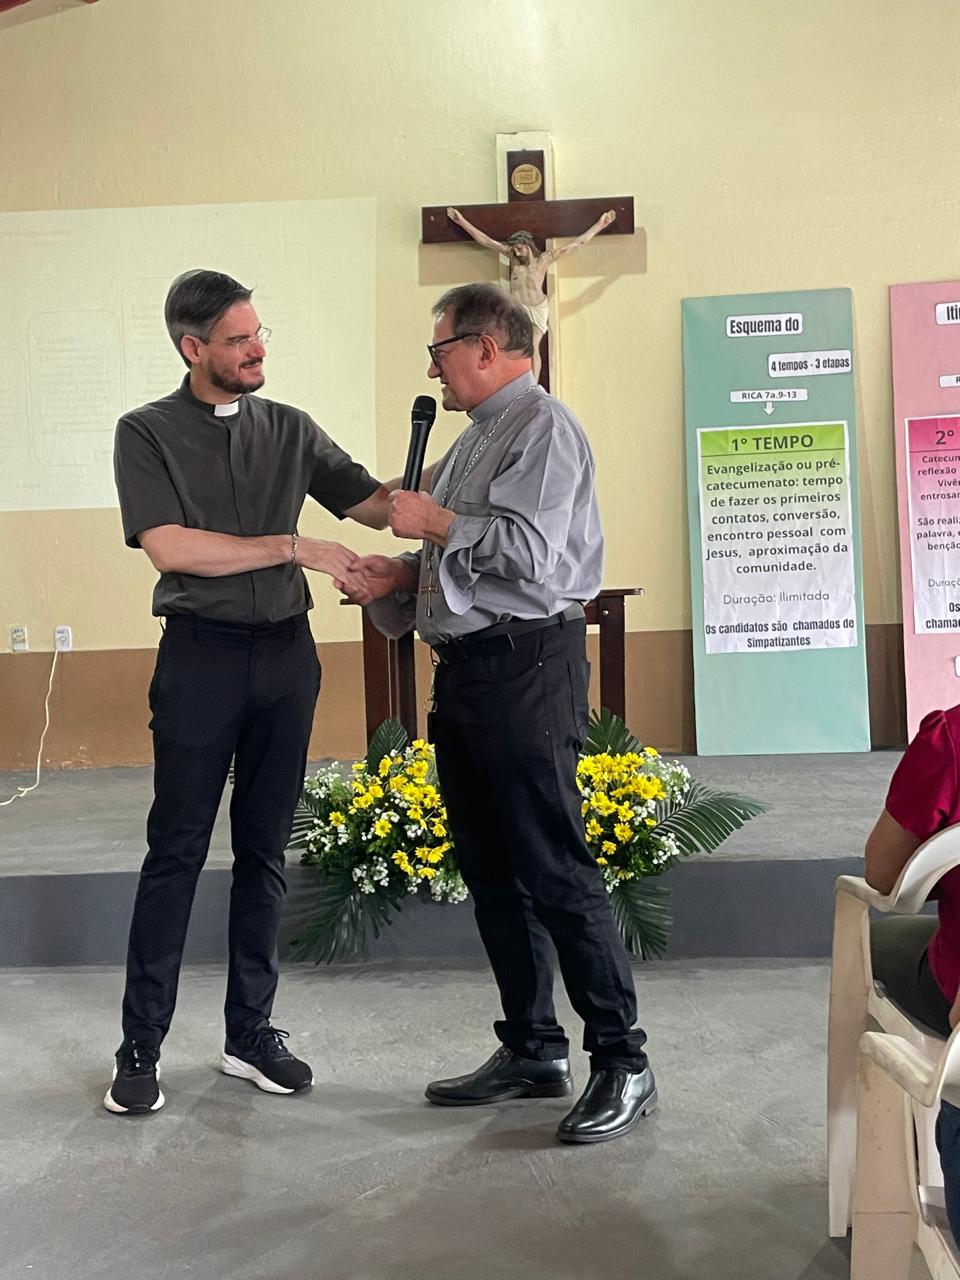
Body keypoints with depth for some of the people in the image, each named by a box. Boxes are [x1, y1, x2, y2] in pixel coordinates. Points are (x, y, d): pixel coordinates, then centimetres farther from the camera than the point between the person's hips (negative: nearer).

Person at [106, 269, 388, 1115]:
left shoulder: (289, 429, 10)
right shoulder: (147, 432, -1)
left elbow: (377, 504, 5)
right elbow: (170, 546, -13)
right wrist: (296, 549, -17)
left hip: (286, 654, 4)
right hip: (202, 654, -4)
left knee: (264, 850, 9)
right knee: (177, 852, 0)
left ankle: (250, 1032, 20)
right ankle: (141, 1049, 11)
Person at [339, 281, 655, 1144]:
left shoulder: (542, 427, -7)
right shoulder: (472, 441, 21)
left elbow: (527, 552, -20)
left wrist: (434, 523, -9)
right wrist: (397, 579, 9)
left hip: (525, 666, -10)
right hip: (464, 669, 10)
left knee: (555, 871, -8)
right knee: (491, 872, 12)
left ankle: (623, 1064, 4)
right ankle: (532, 1051, 24)